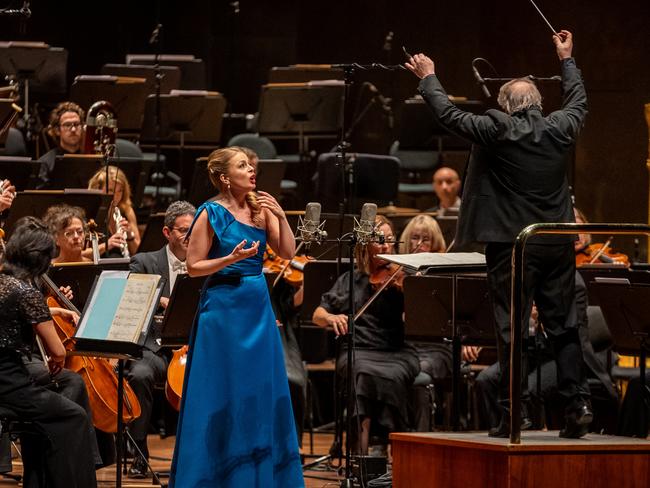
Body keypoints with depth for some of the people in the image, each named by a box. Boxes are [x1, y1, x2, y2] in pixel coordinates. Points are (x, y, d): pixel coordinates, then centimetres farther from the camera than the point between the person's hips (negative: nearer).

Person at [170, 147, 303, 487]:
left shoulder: (260, 208, 7)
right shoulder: (212, 213, -8)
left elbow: (288, 252, 2)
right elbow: (193, 267, -8)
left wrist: (280, 216, -10)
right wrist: (231, 259, -20)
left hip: (258, 306, 6)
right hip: (224, 306, -6)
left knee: (262, 392, 8)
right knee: (223, 395, -2)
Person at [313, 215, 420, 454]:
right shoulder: (349, 280, 17)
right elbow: (317, 315, 16)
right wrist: (331, 317, -6)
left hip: (397, 353, -1)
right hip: (358, 351, 1)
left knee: (391, 376, -35)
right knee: (366, 373, -34)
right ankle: (361, 452, -35)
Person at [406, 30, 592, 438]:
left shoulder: (497, 130, -9)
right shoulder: (561, 128, 3)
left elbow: (448, 114, -4)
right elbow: (579, 99, 24)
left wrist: (429, 78, 11)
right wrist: (567, 59, 38)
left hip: (511, 246, -4)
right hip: (558, 245, 4)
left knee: (512, 329, -1)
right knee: (564, 327, 9)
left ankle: (512, 415, -2)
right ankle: (578, 402, 2)